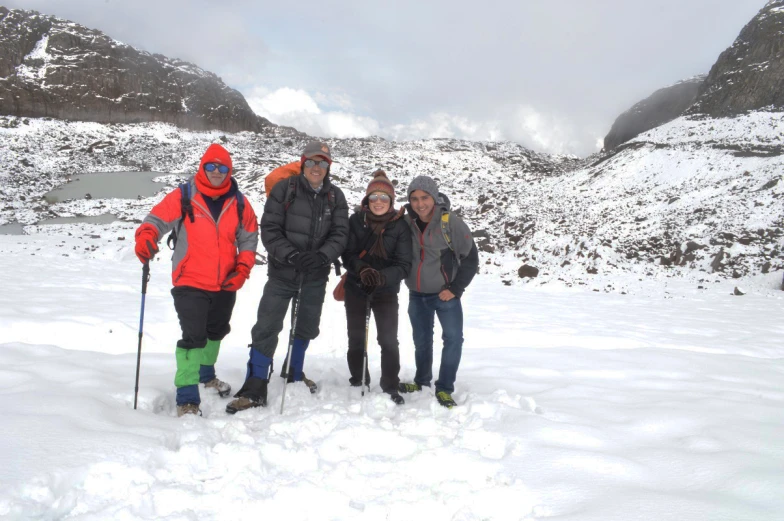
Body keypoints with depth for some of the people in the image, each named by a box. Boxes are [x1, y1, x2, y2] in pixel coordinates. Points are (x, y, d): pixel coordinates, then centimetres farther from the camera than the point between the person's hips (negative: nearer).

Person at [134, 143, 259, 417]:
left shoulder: (239, 203, 1)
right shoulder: (183, 197, -8)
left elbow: (249, 237, 7)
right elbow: (157, 218, -13)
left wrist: (242, 269, -4)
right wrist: (146, 236, -35)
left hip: (226, 285, 5)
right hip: (190, 284, -5)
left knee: (216, 332, 24)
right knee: (193, 337, -12)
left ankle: (206, 374, 49)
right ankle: (187, 398, -1)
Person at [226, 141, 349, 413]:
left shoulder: (335, 197, 4)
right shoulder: (284, 188, -6)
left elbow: (340, 234, -1)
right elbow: (269, 229, -9)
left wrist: (322, 256, -20)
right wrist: (292, 255, -22)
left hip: (315, 276, 4)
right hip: (282, 272, -3)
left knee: (306, 327, 17)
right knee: (266, 328, -7)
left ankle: (294, 375, 40)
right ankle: (255, 389, 2)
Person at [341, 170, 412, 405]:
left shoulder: (400, 226, -9)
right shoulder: (356, 220, -6)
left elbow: (404, 264, -11)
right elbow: (347, 254, -6)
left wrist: (383, 277, -28)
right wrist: (362, 269, -26)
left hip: (386, 290, -1)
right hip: (356, 287, 2)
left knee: (389, 339, -3)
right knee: (356, 337, 12)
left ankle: (390, 387, 13)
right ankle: (358, 381, 30)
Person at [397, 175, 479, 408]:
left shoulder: (450, 223, -16)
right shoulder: (405, 223, -6)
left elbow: (470, 258, -10)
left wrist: (455, 289, -10)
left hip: (445, 293, -3)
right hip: (417, 295, 3)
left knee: (453, 338, -7)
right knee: (421, 340, 15)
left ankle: (444, 388, 8)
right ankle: (422, 381, 35)